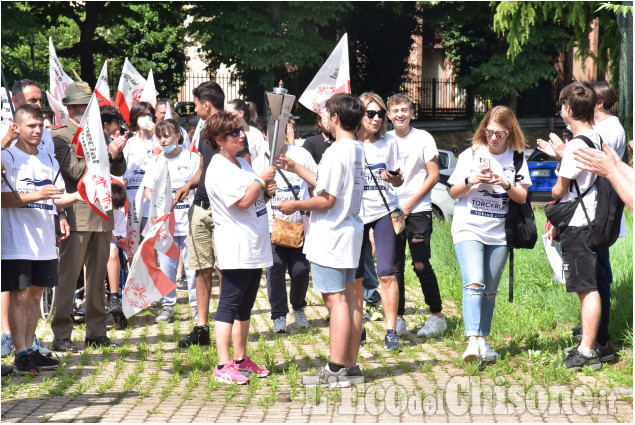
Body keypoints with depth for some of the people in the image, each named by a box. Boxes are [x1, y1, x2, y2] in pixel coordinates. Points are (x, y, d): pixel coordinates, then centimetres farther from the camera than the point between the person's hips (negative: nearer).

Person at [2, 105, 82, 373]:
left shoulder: (49, 161, 17)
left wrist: (79, 195, 4)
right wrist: (37, 195, -23)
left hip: (45, 242, 7)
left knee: (35, 294, 9)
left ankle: (30, 350, 16)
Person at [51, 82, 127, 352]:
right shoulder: (60, 135, -3)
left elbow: (118, 171, 16)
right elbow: (75, 171, -15)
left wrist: (117, 153, -4)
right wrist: (106, 154, -16)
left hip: (102, 214, 7)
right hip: (77, 214, -6)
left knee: (98, 275, 10)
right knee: (68, 275, -5)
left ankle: (96, 331, 16)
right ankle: (61, 334, -1)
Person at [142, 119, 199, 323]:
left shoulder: (192, 158, 2)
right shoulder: (155, 161, 12)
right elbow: (148, 190, 11)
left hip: (189, 220, -3)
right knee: (166, 266, 4)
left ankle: (197, 306, 5)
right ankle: (167, 306, 11)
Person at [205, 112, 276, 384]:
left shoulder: (241, 163, 18)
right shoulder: (219, 170, -13)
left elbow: (256, 201, 24)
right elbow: (244, 201, -22)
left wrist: (267, 193, 3)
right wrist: (262, 180, -9)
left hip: (254, 247, 10)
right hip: (235, 247, -10)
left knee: (245, 306, 14)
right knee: (229, 304, -9)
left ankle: (240, 360, 21)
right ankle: (223, 366, -10)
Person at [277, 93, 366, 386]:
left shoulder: (336, 152, -18)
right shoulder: (357, 150, 10)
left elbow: (326, 200, -20)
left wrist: (295, 206, -5)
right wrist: (295, 169, 24)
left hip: (330, 236, -9)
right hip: (350, 232, 9)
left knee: (336, 300, -8)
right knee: (350, 298, 11)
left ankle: (335, 370, -6)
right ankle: (351, 365, 16)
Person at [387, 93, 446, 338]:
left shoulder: (423, 138, -1)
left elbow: (434, 175, -4)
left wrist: (410, 203, -8)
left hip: (418, 210, -4)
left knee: (421, 265, -7)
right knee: (395, 265, 2)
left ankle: (437, 315, 5)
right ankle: (398, 319, 9)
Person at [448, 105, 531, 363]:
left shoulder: (516, 158, 6)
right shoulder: (471, 155, 3)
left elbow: (522, 198, 2)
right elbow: (454, 193, 4)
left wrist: (505, 184, -17)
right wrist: (470, 181, -15)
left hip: (499, 234, 2)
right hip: (468, 229, -2)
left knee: (490, 290, 7)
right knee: (474, 283, -19)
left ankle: (483, 340, 17)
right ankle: (474, 341, -26)